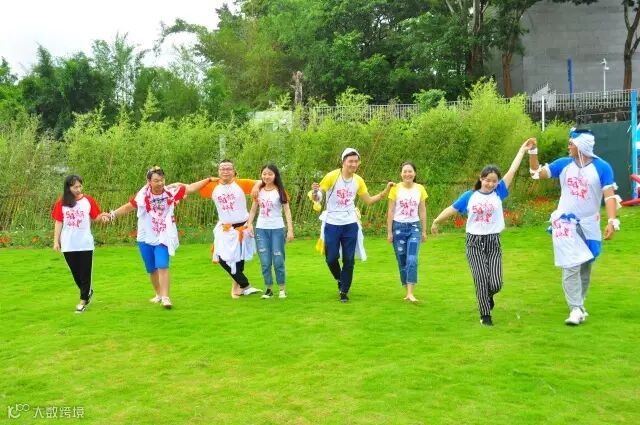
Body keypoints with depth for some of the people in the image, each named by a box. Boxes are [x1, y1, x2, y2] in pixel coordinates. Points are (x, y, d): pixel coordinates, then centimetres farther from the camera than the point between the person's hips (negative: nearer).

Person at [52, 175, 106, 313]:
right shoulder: (62, 203, 1)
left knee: (85, 273, 1)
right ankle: (88, 292, 32)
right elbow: (58, 222, 4)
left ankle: (83, 300, 10)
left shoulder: (88, 200, -1)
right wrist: (56, 241, 2)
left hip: (85, 244, -1)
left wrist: (103, 216, -17)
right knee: (76, 273, 11)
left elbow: (95, 217, 4)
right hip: (68, 245, 2)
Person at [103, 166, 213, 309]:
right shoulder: (142, 195, -8)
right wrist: (112, 215, -2)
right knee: (152, 269, 13)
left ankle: (165, 297, -15)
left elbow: (191, 188, -5)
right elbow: (128, 207, 5)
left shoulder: (171, 191, -9)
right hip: (145, 238, 2)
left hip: (163, 237, -2)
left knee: (162, 267, -17)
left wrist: (208, 180, -6)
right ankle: (158, 294, 32)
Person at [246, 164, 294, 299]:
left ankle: (282, 289, 14)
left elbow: (287, 210, -6)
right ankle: (268, 289, 13)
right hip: (261, 229, 3)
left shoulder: (280, 191, -3)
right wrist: (249, 224, -3)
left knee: (278, 261, -1)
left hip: (277, 229, -3)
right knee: (265, 262, 2)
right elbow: (253, 209, 11)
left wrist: (290, 230, -13)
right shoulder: (259, 191, 6)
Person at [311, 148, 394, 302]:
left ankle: (344, 291, 18)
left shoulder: (358, 180, 1)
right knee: (331, 258, 2)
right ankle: (340, 279, 32)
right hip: (332, 224, -2)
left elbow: (369, 200, 12)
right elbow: (317, 198, -11)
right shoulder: (332, 176, -11)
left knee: (349, 260, 3)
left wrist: (386, 191, 2)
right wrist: (315, 193, -35)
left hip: (350, 225, 3)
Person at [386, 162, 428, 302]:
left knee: (412, 260, -14)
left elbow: (422, 211, 8)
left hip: (414, 227, 0)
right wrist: (389, 232, -4)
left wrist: (424, 231, 7)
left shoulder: (420, 189, 2)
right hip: (398, 227, 0)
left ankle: (410, 293, -13)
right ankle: (407, 291, 18)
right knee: (402, 261, 6)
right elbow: (391, 211, -2)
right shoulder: (395, 188, -4)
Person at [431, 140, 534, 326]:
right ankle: (485, 315, 8)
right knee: (481, 280, -7)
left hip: (493, 243, 1)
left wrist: (523, 149, 5)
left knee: (496, 284, -6)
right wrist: (436, 222, 15)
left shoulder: (499, 193, 3)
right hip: (474, 243, -1)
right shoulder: (469, 196, 3)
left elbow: (512, 170, 3)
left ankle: (488, 295, 30)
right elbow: (452, 209, 10)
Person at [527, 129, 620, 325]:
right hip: (565, 222, 0)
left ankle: (579, 304, 27)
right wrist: (533, 151, -9)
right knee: (571, 266, -8)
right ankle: (576, 309, -8)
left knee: (585, 267, 12)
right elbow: (537, 173, 4)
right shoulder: (564, 164, -2)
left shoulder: (602, 167, -10)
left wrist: (612, 221, -25)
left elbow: (610, 195, -14)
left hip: (589, 225, 0)